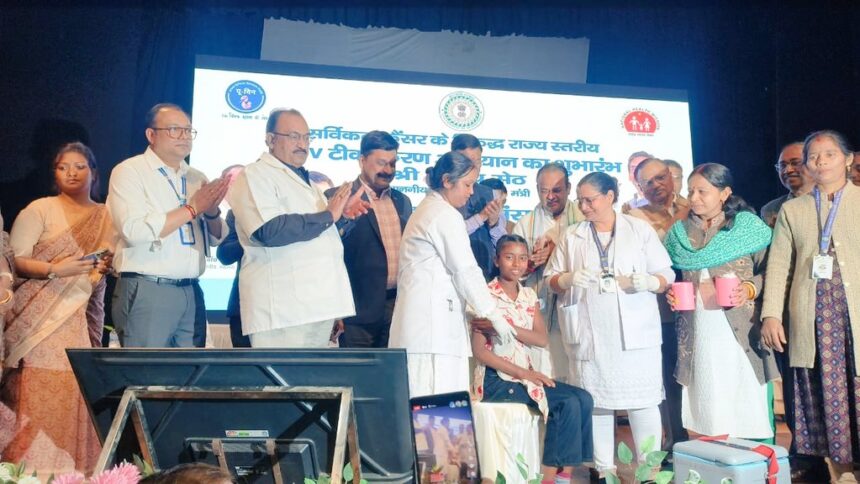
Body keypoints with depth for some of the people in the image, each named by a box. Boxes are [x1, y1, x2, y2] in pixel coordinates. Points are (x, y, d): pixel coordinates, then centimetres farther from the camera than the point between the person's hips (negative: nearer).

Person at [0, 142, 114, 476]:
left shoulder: (107, 217, 13)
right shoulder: (39, 210, 3)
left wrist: (108, 267, -4)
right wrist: (54, 269, -18)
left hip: (83, 320, 3)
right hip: (40, 319, -2)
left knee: (76, 397, -2)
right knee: (37, 397, -6)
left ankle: (75, 471, 6)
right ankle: (31, 470, 2)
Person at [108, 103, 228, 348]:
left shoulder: (197, 178, 16)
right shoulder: (129, 171, -2)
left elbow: (218, 238, 16)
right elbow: (134, 230, -17)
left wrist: (211, 213, -5)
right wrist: (192, 208, -12)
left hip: (192, 292, 6)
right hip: (146, 291, -5)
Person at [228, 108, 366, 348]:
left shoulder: (306, 181, 23)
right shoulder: (255, 175, -4)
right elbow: (270, 231, -22)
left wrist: (342, 214, 15)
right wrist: (327, 216, -15)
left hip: (320, 305, 8)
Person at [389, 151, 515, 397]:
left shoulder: (425, 210, 22)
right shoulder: (446, 215, -7)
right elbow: (465, 271, -11)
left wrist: (470, 310, 19)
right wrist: (494, 316, -5)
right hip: (433, 320, -10)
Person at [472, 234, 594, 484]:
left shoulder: (529, 295, 12)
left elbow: (542, 339, -2)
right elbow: (479, 350, -14)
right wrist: (522, 372, -19)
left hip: (525, 375, 7)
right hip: (496, 379, -7)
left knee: (582, 399, -13)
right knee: (568, 403, -21)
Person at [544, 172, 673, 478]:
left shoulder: (641, 229, 6)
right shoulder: (571, 237, 12)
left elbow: (666, 276, 3)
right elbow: (551, 280, 12)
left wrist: (645, 282, -18)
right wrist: (569, 279, -10)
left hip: (636, 333, -2)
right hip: (589, 334, 2)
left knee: (643, 400, -1)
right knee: (594, 400, 6)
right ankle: (603, 468, 16)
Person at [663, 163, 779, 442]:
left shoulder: (748, 226, 1)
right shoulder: (679, 232, 11)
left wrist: (750, 289, -17)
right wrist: (670, 292, 2)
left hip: (740, 330, -3)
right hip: (697, 332, 3)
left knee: (746, 396, -2)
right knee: (705, 398, 5)